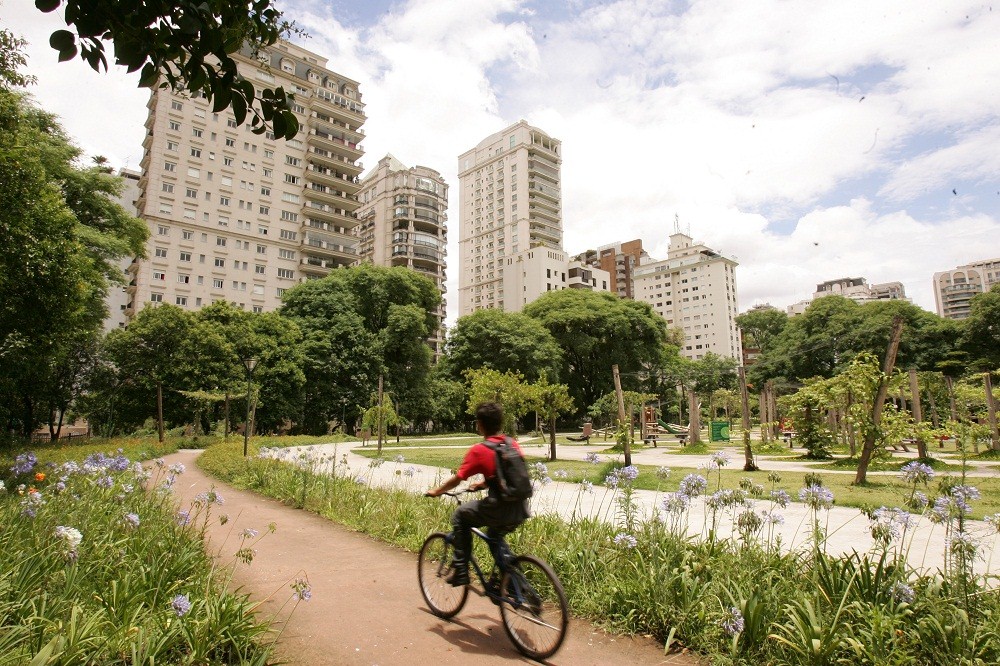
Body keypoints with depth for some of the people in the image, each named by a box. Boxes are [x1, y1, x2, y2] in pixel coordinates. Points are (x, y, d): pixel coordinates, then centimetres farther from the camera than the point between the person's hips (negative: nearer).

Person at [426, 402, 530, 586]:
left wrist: (436, 492, 19)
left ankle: (460, 571, 16)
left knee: (459, 515, 17)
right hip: (521, 511, 6)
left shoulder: (478, 450, -6)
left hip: (499, 511, -6)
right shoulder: (513, 444, 10)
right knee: (494, 534, 33)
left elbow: (456, 480, 2)